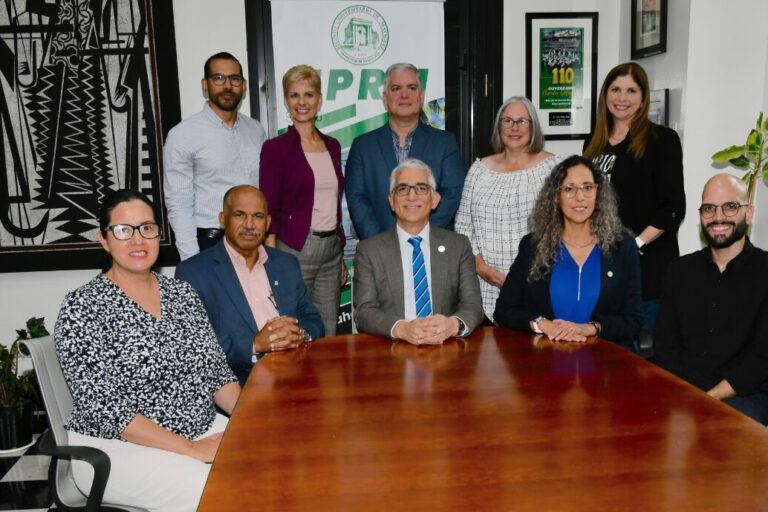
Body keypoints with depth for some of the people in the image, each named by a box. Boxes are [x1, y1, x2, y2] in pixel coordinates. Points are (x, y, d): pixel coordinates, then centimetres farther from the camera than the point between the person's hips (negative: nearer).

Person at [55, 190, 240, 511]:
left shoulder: (182, 293, 7)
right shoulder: (82, 307, -10)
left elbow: (217, 372, 9)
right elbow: (103, 407, -16)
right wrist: (191, 449, -19)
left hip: (204, 429, 5)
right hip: (118, 448, -5)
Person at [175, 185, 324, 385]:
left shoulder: (287, 263, 16)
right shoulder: (192, 272, 0)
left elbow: (314, 321, 16)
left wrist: (300, 335, -7)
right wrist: (255, 344, -18)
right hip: (238, 386, -4)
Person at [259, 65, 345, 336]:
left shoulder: (332, 146, 12)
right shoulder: (276, 148, -4)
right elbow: (269, 210, -7)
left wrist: (341, 255, 15)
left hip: (331, 249, 5)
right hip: (294, 249, -5)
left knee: (328, 334, 11)